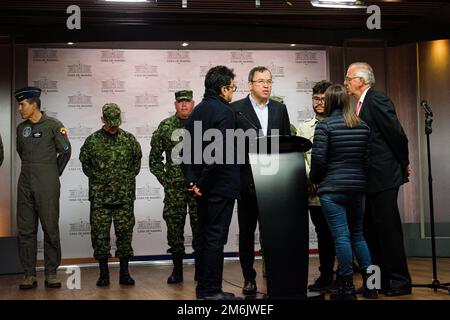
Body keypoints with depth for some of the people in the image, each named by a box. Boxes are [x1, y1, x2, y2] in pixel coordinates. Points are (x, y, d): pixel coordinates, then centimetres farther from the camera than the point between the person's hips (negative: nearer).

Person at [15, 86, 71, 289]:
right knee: (25, 230, 4)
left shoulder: (53, 126, -4)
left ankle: (51, 273, 8)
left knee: (50, 229, -1)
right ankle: (29, 274, 11)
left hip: (47, 187, -5)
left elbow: (66, 152, 2)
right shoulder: (21, 128, 10)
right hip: (25, 186, 5)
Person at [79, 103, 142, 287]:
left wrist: (130, 177, 7)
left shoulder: (129, 139, 4)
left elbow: (137, 160, 15)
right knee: (100, 234, 1)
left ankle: (124, 273, 11)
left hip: (124, 196, 1)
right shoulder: (92, 140, 1)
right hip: (99, 196, -1)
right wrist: (96, 178, 6)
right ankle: (103, 273, 10)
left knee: (124, 232, 3)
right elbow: (84, 162, 11)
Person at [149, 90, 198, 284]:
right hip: (173, 187, 1)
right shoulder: (165, 126, 6)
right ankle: (177, 270, 13)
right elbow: (155, 157, 11)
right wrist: (163, 178, 4)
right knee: (174, 225, 3)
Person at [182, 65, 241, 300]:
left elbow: (186, 149, 11)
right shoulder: (224, 112, -14)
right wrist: (202, 184, -14)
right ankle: (211, 291, 3)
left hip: (202, 187, 9)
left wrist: (192, 180, 7)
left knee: (204, 236, 14)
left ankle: (202, 288, 23)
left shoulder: (197, 111, 13)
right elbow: (219, 154, -22)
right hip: (221, 186, -9)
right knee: (216, 238, -3)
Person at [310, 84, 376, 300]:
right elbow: (368, 158, 8)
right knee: (357, 234, 16)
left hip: (332, 189, -5)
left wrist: (314, 179, 5)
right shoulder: (363, 127, 8)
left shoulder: (325, 126, -8)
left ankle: (347, 288, 1)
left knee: (341, 236, -4)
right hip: (357, 188, 5)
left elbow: (318, 158, -11)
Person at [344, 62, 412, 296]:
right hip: (369, 179, 10)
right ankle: (378, 280, 21)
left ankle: (399, 281, 6)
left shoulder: (377, 100, -14)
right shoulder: (362, 104, 14)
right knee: (370, 230, 13)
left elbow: (397, 134, -15)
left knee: (388, 228, -4)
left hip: (383, 176, -10)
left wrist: (404, 163, -4)